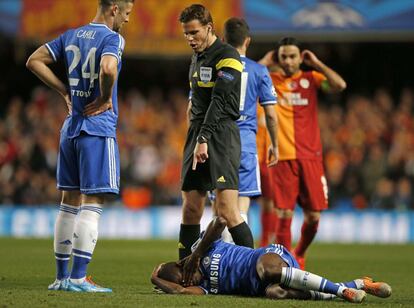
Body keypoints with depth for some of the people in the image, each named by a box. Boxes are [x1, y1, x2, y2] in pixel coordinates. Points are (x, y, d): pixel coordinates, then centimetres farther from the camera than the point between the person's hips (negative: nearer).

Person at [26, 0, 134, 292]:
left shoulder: (71, 36, 12)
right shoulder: (112, 38, -10)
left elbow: (34, 61, 15)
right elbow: (108, 68, -30)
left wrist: (66, 91, 14)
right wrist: (106, 98, -12)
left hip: (71, 127, 7)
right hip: (98, 129, -7)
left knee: (70, 202, 13)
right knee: (92, 203, -6)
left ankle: (61, 276, 15)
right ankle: (78, 278, -10)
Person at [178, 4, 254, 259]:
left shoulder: (227, 57, -9)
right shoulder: (197, 58, 19)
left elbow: (219, 102, -17)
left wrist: (204, 139, -23)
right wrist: (195, 139, 18)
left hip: (221, 136, -8)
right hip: (197, 135, 8)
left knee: (227, 210, -15)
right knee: (191, 209, 5)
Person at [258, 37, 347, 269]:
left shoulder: (311, 78, 8)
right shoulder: (270, 80, 7)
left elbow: (340, 85, -9)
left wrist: (316, 63, -2)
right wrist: (266, 62, -2)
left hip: (310, 156, 1)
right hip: (283, 157, -1)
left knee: (313, 216, 3)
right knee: (284, 214, -8)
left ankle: (300, 255, 27)